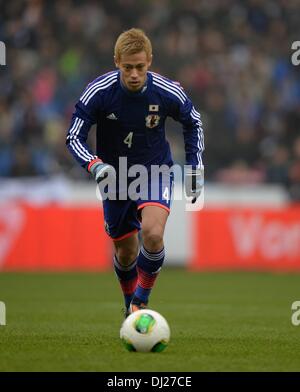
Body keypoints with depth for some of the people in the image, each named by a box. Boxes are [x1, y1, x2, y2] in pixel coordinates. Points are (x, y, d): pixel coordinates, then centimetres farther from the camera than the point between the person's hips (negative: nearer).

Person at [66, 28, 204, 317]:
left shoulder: (168, 92, -19)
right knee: (125, 251, 11)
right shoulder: (99, 92, -22)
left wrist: (195, 168, 2)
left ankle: (141, 301, -5)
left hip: (155, 172, -1)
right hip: (115, 175, 1)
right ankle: (131, 308, 40)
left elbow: (193, 122, 2)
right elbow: (74, 137, -16)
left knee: (152, 233, -28)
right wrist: (96, 165, -34)